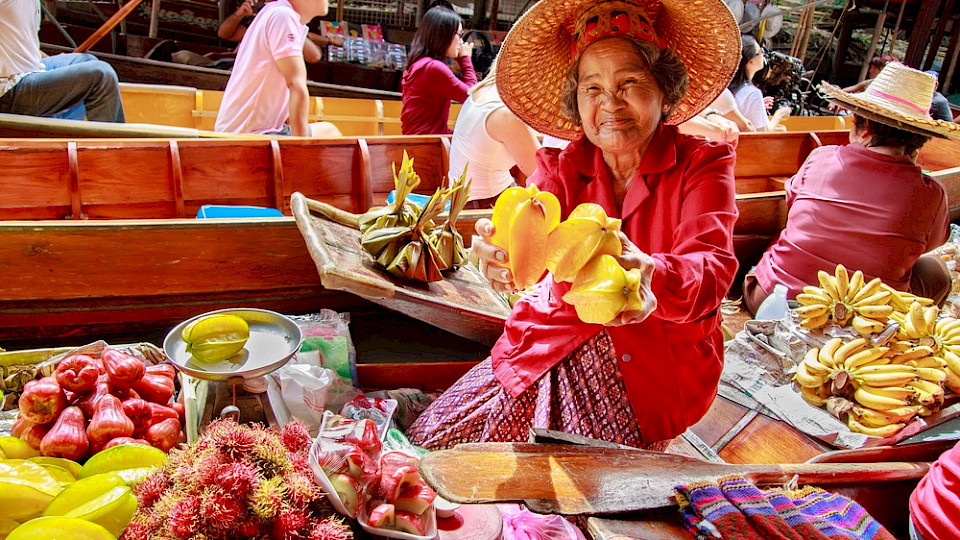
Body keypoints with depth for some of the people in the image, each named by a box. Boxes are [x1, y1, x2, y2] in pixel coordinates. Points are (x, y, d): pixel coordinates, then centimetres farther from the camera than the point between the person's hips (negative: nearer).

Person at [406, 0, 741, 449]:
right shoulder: (563, 167, 3)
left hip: (660, 362, -2)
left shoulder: (702, 164, -4)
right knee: (432, 440, -4)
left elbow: (711, 268, -22)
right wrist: (504, 255, -44)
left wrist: (650, 277, -46)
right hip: (555, 340, 3)